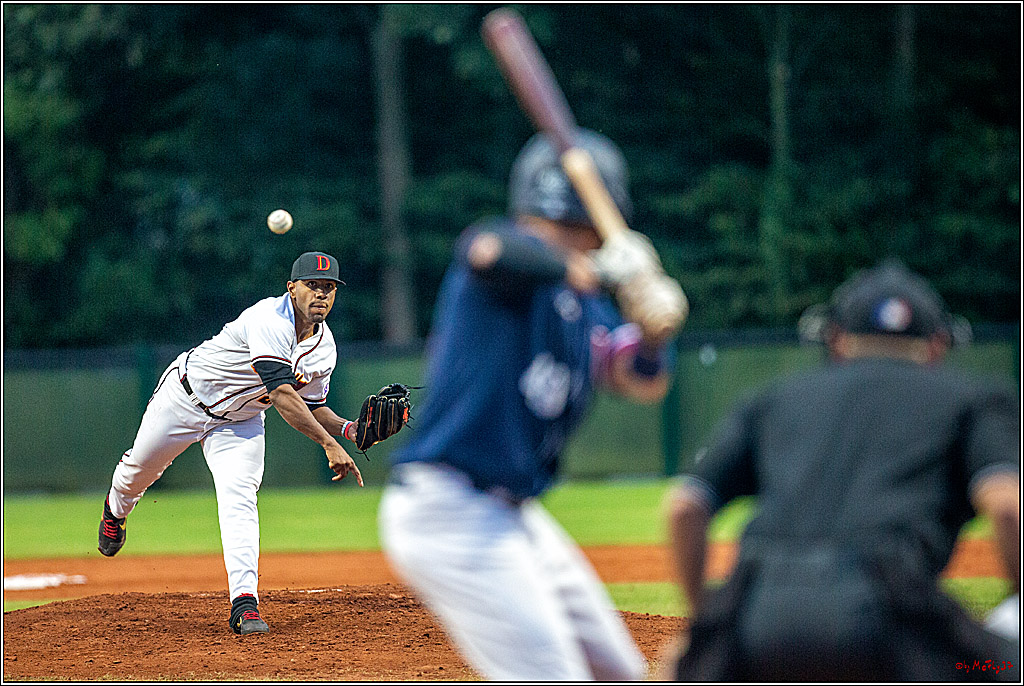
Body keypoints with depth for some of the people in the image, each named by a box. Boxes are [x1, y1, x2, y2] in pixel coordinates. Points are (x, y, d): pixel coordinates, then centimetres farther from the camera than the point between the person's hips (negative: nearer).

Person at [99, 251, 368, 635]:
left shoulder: (325, 348, -10)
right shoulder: (271, 320, -35)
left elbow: (310, 406, 3)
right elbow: (280, 392, -44)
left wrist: (348, 428, -17)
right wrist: (328, 443, -49)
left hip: (240, 422, 4)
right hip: (187, 396, -4)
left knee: (238, 497, -19)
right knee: (140, 469, 18)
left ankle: (244, 602, -27)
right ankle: (116, 509, 56)